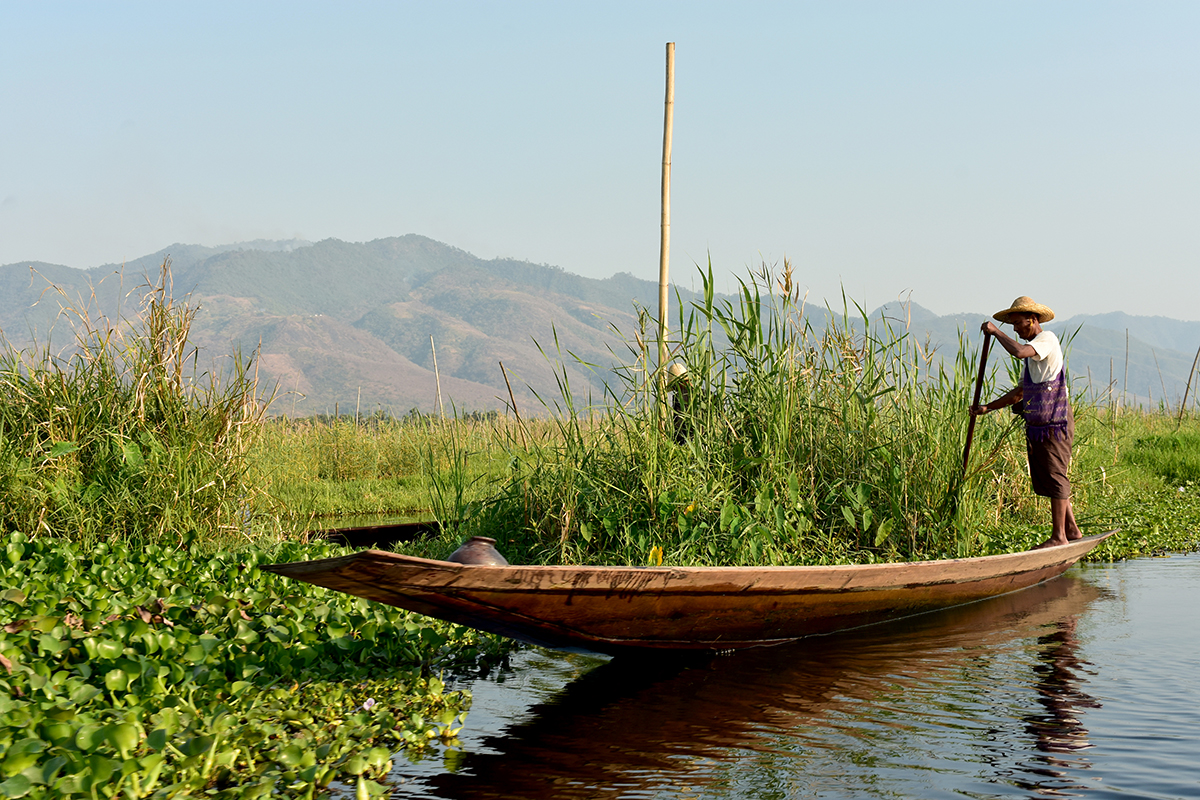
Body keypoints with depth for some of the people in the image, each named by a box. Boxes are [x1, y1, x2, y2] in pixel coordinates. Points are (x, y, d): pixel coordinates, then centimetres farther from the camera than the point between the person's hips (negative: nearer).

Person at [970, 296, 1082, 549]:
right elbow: (1019, 392, 26)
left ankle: (1058, 536, -3)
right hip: (1037, 425, 10)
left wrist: (995, 331, -15)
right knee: (1045, 479, 11)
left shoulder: (1047, 339, -8)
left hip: (1055, 423, -10)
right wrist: (987, 408, 20)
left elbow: (1019, 351, -29)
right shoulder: (1033, 351, 22)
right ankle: (1071, 531, 17)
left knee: (1054, 478, -6)